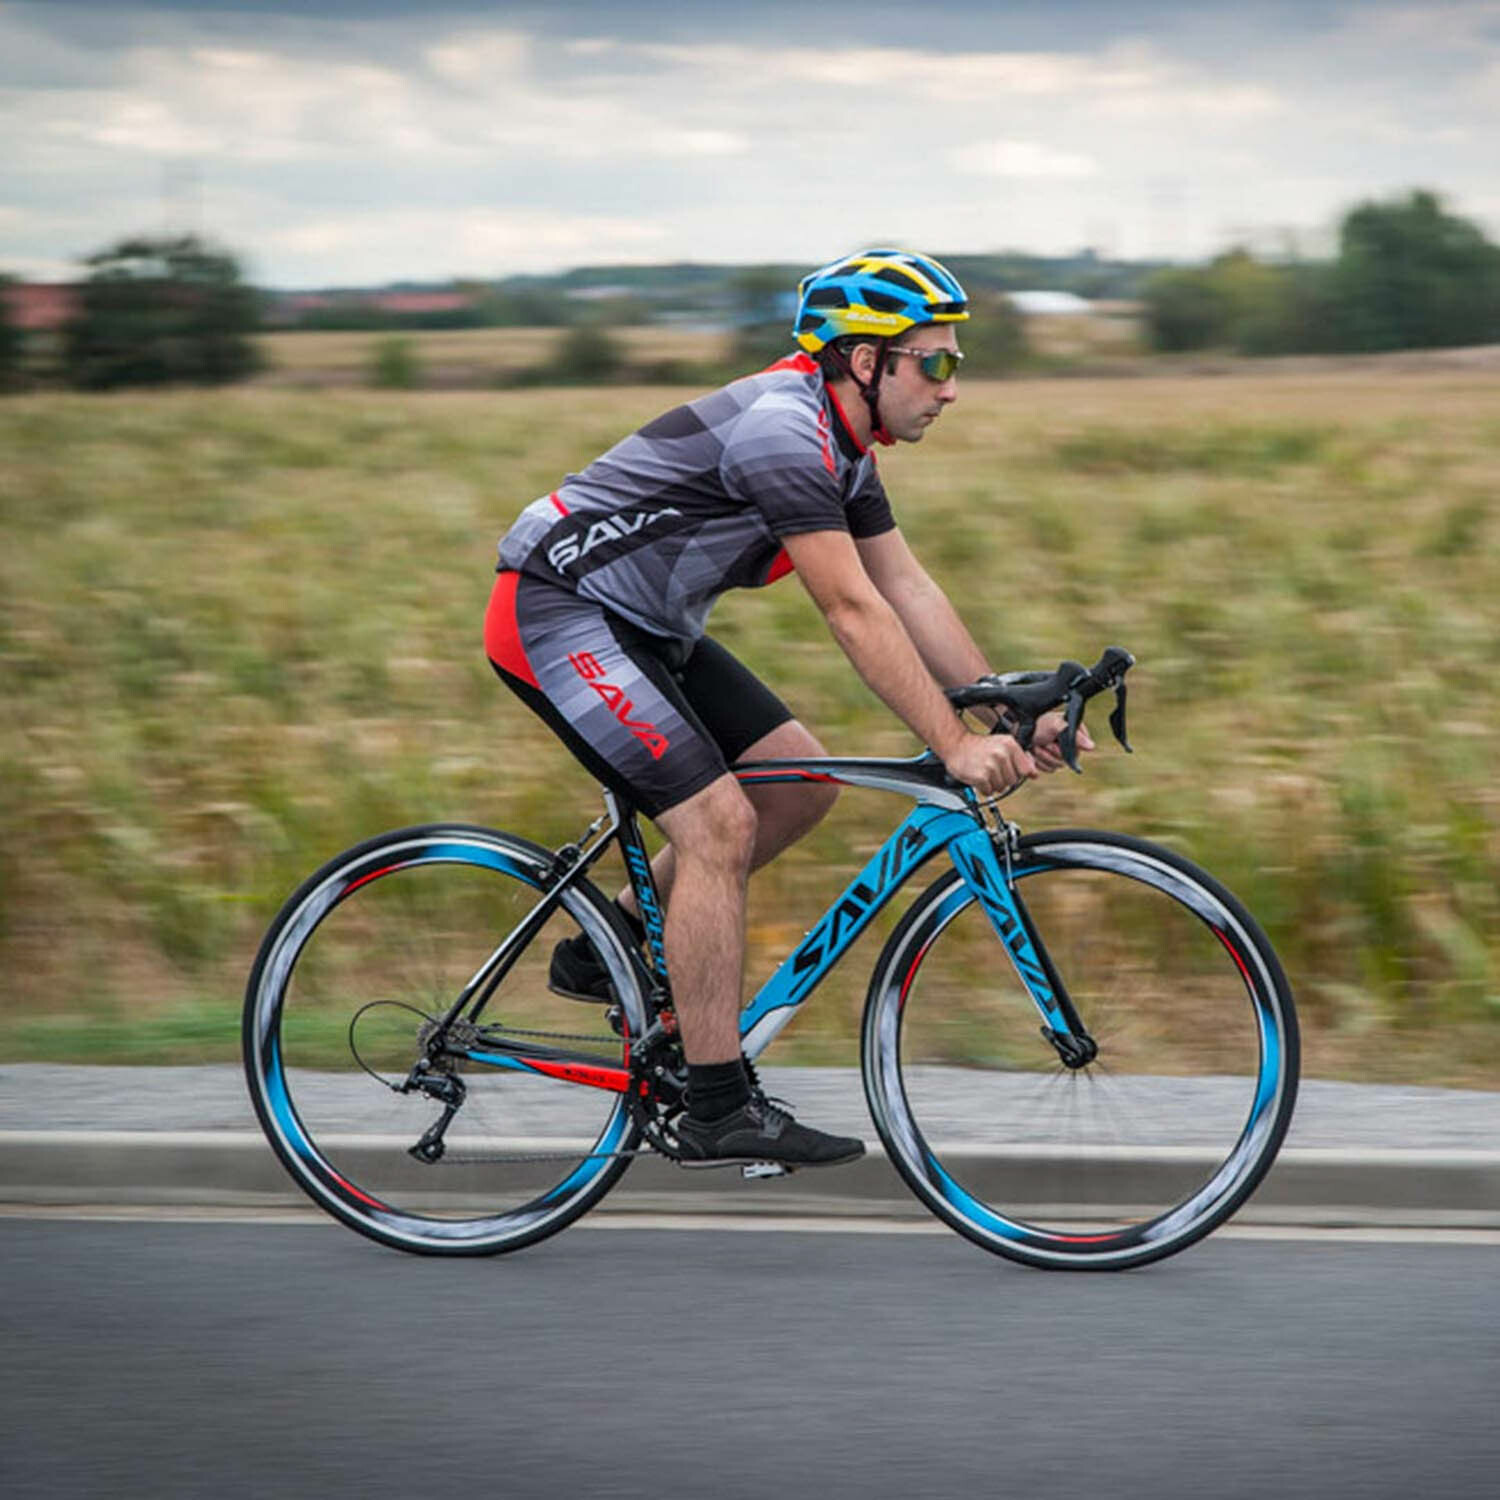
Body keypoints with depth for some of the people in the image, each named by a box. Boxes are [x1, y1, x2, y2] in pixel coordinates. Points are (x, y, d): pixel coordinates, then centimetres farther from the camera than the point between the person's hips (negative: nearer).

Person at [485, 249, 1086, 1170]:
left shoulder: (841, 445, 7)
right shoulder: (782, 428, -24)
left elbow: (909, 590, 9)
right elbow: (852, 611, -27)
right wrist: (954, 746, -27)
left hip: (644, 626, 10)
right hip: (557, 614, -10)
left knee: (801, 782, 5)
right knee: (719, 820, -17)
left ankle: (606, 954, 16)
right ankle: (721, 1111, -12)